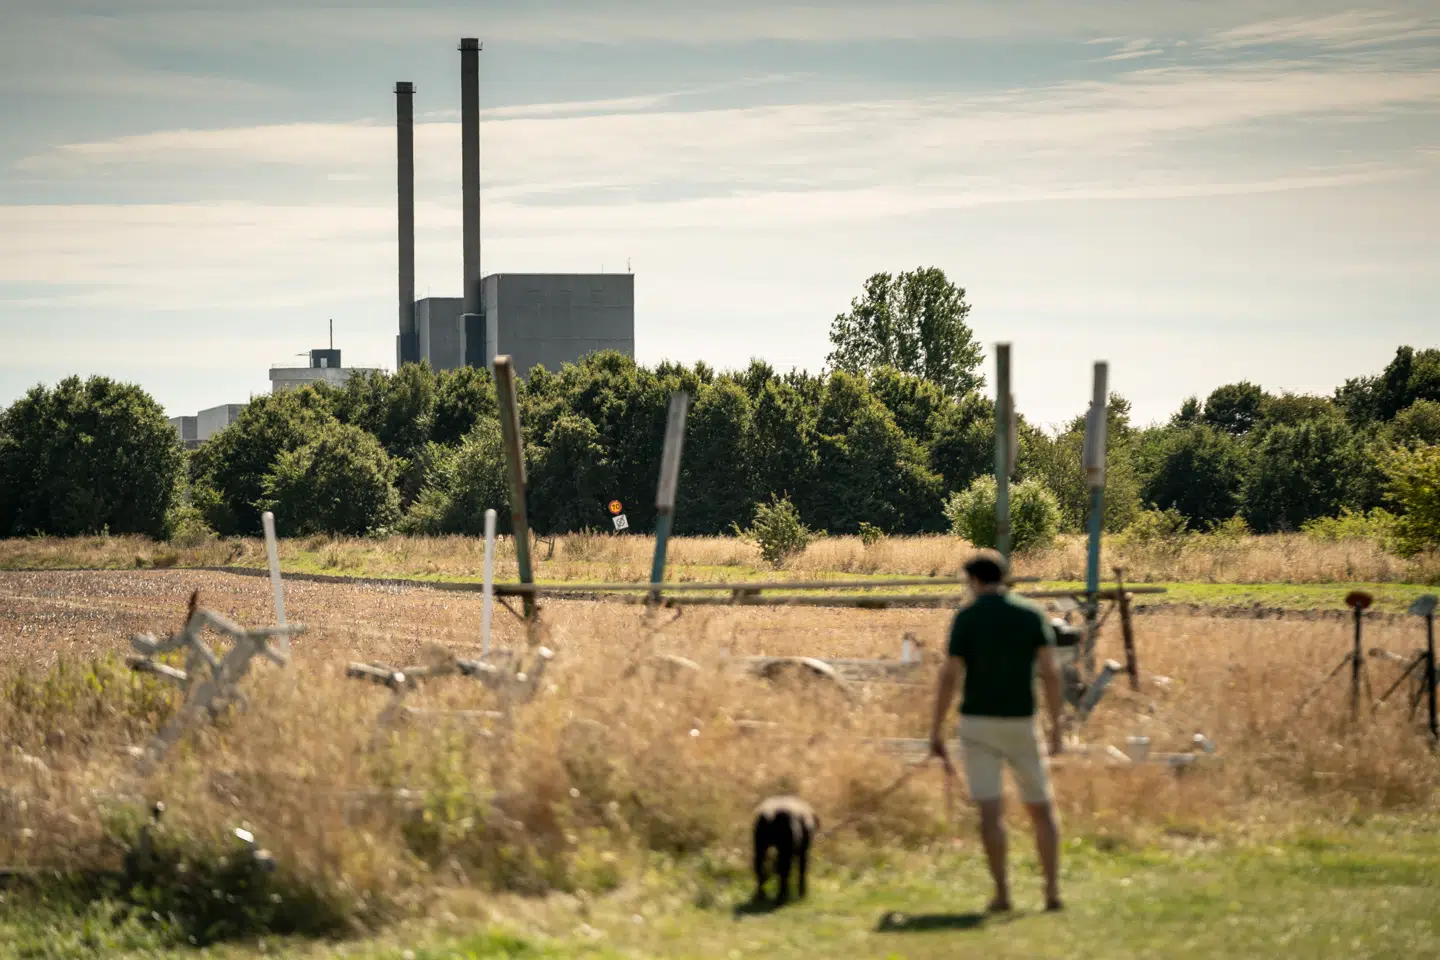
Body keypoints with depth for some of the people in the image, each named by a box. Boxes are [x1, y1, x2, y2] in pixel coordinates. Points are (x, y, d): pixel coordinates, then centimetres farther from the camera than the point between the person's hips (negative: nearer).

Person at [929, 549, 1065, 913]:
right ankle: (1052, 891, 3)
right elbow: (1051, 672, -7)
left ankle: (1002, 893, -10)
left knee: (991, 812, -3)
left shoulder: (966, 618, -5)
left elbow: (948, 677, -9)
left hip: (978, 723, -1)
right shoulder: (1032, 614, 1)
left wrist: (936, 732, -3)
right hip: (1019, 723, 1)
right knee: (1042, 809, 12)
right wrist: (1056, 726, -2)